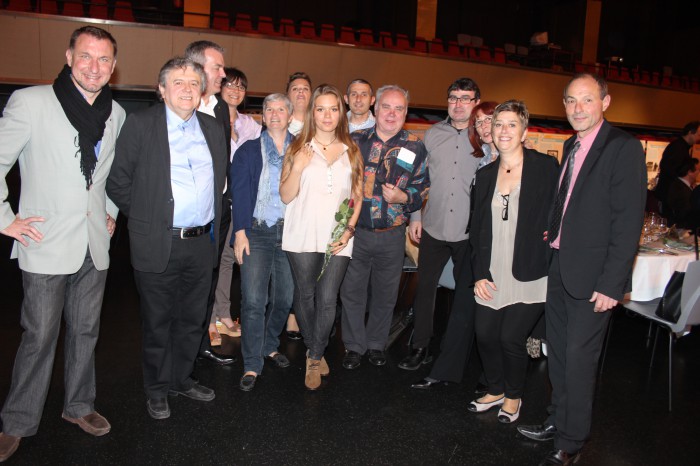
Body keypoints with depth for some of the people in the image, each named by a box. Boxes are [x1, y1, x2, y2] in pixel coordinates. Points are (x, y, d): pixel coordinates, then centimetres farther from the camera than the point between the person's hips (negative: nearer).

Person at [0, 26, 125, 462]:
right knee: (40, 337, 3)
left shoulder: (117, 113, 7)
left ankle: (80, 405, 32)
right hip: (47, 244, -4)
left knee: (86, 331, 14)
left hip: (95, 245, 4)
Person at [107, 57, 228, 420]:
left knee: (192, 321, 17)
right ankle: (157, 389, 29)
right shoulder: (140, 124, -5)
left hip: (202, 243, 4)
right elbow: (118, 183, -3)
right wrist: (145, 218, 1)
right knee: (158, 322, 10)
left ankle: (181, 379, 36)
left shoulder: (214, 129, 9)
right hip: (158, 244, -4)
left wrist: (213, 225, 11)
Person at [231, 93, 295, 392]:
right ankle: (252, 365, 4)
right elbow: (240, 193, -1)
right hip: (257, 233, -2)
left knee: (284, 297, 9)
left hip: (290, 232, 2)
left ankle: (269, 346, 32)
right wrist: (240, 232, -10)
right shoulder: (248, 151, 6)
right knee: (253, 300, -8)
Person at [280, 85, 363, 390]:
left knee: (327, 300, -3)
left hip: (338, 238, 1)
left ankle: (314, 358, 16)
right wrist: (297, 168, -16)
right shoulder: (298, 148, 3)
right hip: (303, 236, 0)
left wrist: (349, 229, -1)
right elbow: (285, 196, 0)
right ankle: (315, 351, 31)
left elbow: (357, 196, 12)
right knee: (305, 295, 9)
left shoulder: (351, 151, 9)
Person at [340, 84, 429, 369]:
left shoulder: (415, 148, 0)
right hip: (354, 231, 0)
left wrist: (403, 197, -15)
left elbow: (422, 189, 5)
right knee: (352, 291, 9)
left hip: (392, 236, 0)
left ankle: (376, 344, 35)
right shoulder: (355, 141, 1)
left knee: (385, 295, 14)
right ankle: (354, 346, 27)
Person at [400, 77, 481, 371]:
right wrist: (415, 216, 5)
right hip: (433, 226, 2)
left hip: (470, 231, -2)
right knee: (425, 288, 6)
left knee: (466, 291, 11)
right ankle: (420, 347, 21)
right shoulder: (433, 134, 6)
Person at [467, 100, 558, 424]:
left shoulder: (546, 167, -4)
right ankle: (495, 391, 33)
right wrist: (479, 274, 4)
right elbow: (476, 228, 10)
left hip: (529, 275, -4)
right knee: (485, 335, 7)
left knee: (511, 338, -3)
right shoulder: (485, 175, 10)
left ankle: (513, 396, 25)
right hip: (492, 276, 4)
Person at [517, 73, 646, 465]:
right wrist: (553, 232, 3)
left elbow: (629, 221, -17)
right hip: (560, 266, 8)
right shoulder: (571, 146, 12)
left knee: (579, 356, 2)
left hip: (592, 274, -7)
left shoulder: (623, 148, -12)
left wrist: (611, 283, -19)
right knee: (558, 350, 17)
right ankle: (559, 421, 36)